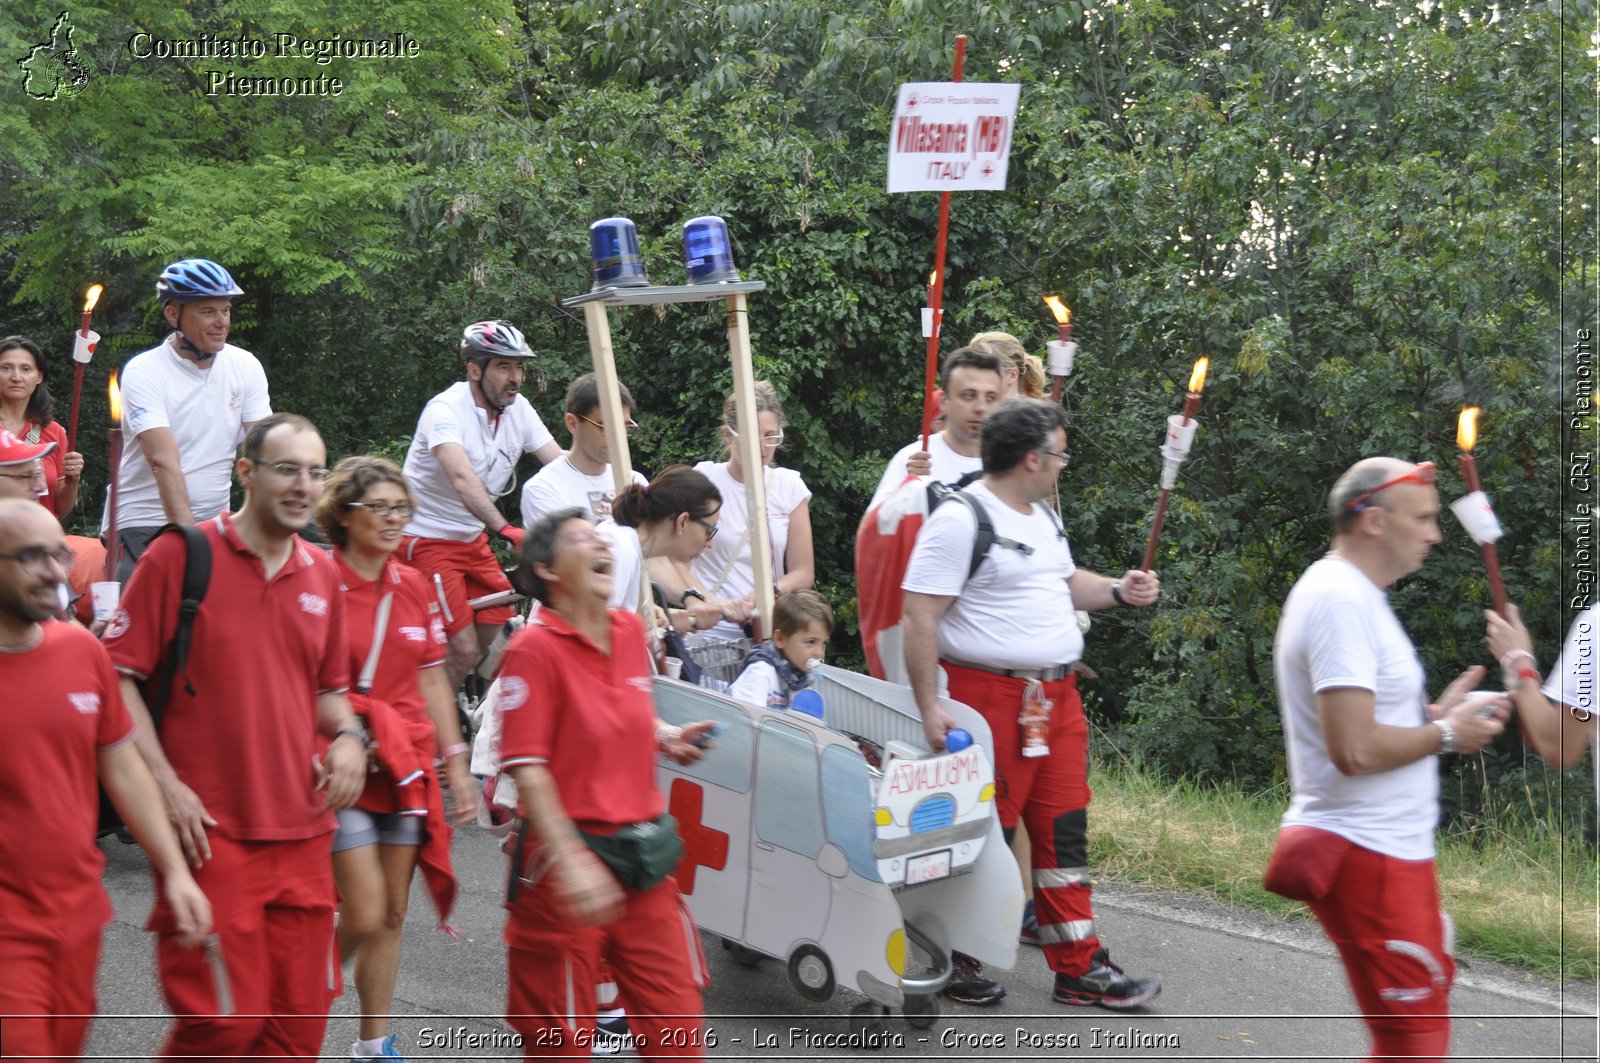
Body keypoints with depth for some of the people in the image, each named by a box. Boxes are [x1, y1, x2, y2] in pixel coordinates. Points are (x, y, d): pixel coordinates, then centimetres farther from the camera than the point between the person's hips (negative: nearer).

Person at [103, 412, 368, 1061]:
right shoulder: (180, 555, -5)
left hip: (303, 832, 6)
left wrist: (347, 736, 2)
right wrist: (165, 782, -14)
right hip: (210, 831, -6)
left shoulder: (322, 575, 12)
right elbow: (118, 674, -6)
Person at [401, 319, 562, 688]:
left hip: (473, 539, 7)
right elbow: (462, 478, -38)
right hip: (428, 539, -7)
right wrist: (505, 529, -51)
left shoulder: (518, 409, -2)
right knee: (464, 648, -14)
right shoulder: (446, 410, -22)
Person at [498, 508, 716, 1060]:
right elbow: (527, 767, -18)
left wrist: (669, 738, 6)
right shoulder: (534, 648, -12)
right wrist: (570, 861, -26)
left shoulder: (631, 631, 8)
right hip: (571, 854, -6)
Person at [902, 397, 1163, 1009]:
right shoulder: (961, 520, -13)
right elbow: (920, 615, -17)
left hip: (1057, 697, 9)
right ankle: (962, 964, 15)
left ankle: (1079, 969, 15)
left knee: (1064, 831, 9)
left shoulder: (1041, 517, 16)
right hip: (990, 698, -9)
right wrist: (929, 707, -20)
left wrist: (1118, 591, 12)